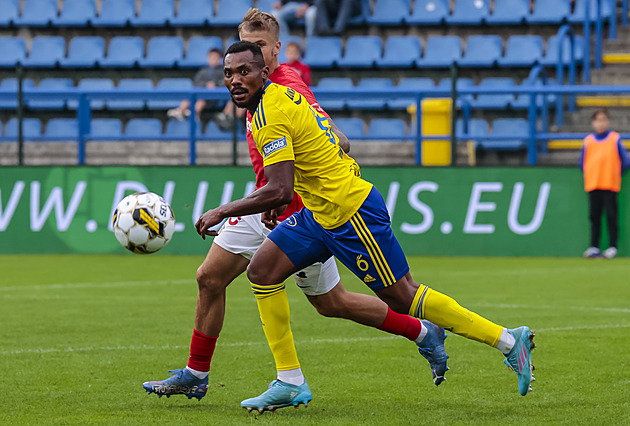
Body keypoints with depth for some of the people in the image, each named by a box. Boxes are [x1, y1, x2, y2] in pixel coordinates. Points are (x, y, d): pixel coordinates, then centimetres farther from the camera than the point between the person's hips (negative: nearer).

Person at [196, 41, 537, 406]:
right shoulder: (281, 94, 8)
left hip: (349, 210, -10)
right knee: (262, 270, 4)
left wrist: (224, 210, -18)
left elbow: (279, 191, -28)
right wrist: (276, 200, 16)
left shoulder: (271, 115, -21)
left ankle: (509, 340, 8)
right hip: (321, 210, 10)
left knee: (401, 296, -1)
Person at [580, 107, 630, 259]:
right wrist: (590, 175, 10)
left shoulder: (615, 139, 2)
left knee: (611, 216, -5)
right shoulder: (588, 141, 10)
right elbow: (583, 163, 19)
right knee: (594, 216, 3)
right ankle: (594, 247, 6)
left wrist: (616, 174, 5)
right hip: (592, 184, 3)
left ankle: (612, 246, -1)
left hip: (610, 184, -3)